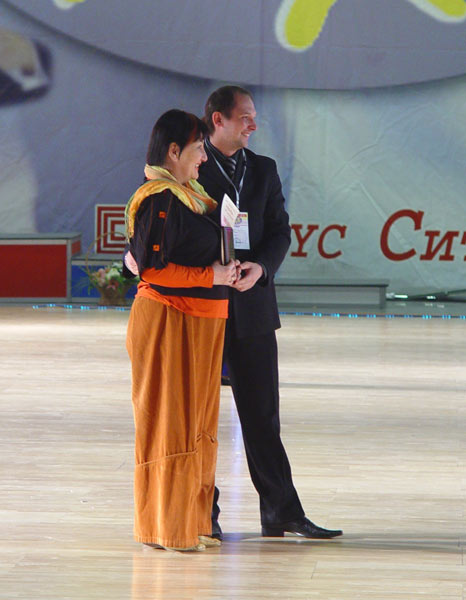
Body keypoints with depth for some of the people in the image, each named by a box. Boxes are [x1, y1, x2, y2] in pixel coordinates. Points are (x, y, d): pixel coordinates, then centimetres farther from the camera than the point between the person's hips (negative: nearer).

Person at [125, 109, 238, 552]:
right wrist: (210, 276, -17)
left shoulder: (188, 196, 14)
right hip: (170, 321, -10)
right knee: (171, 423, -3)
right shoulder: (159, 200, -15)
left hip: (200, 324, 10)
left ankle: (191, 523, 22)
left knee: (196, 424, 14)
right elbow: (151, 268, -20)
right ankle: (167, 529, 4)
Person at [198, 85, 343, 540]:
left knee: (262, 414, 5)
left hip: (252, 303, 4)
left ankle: (281, 512, 8)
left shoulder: (263, 170, 12)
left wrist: (260, 267, -11)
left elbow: (279, 230, 8)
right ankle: (202, 514, 12)